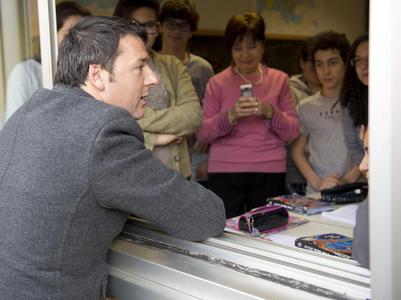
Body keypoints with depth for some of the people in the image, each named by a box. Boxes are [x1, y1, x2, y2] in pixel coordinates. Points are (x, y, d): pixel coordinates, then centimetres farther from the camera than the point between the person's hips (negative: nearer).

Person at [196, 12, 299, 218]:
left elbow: (292, 132, 6)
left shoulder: (279, 80, 9)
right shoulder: (217, 83, 5)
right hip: (225, 172, -1)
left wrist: (269, 112, -12)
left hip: (270, 172, 1)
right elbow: (202, 133, 0)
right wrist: (230, 115, -16)